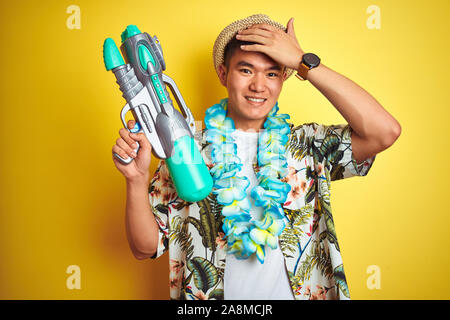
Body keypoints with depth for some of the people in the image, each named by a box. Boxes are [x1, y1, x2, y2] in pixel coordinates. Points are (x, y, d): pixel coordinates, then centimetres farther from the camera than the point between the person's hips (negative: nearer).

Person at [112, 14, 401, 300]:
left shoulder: (308, 144, 1)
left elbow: (385, 131, -15)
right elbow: (146, 247, 0)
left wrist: (302, 61, -12)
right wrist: (137, 179, -19)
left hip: (298, 292, 1)